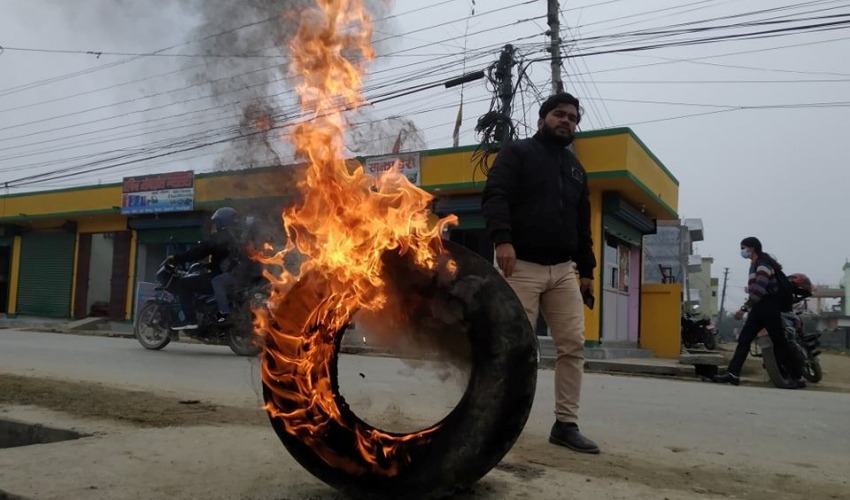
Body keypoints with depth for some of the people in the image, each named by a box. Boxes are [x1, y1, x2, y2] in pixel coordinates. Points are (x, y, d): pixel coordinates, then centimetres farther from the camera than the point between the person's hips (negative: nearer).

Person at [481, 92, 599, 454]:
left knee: (573, 345, 1)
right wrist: (502, 239, -25)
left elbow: (582, 224, 25)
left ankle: (566, 424, 9)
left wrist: (586, 268, 18)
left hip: (563, 270, 6)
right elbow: (494, 196, -9)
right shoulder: (516, 153, 6)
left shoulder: (576, 169, 25)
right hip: (522, 266, -6)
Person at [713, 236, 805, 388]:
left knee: (779, 342, -3)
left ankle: (798, 377, 6)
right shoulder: (755, 264, 16)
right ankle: (733, 373, -5)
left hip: (769, 308, -9)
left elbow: (759, 290, -27)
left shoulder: (763, 264, -15)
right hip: (759, 308, 9)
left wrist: (744, 308, -30)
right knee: (744, 339, 0)